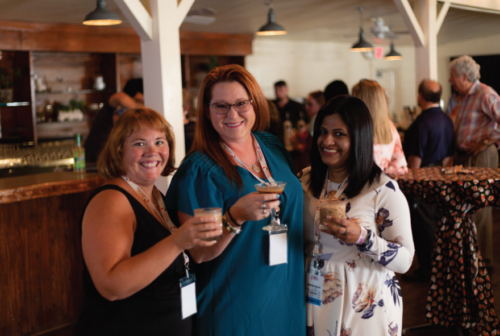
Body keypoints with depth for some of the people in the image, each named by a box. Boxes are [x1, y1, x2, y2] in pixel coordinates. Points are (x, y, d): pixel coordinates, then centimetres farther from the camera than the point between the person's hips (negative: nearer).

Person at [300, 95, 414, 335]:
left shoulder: (383, 189, -13)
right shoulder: (306, 181, 2)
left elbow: (404, 260, -14)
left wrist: (362, 238, -29)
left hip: (364, 307, -4)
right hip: (314, 302, 4)